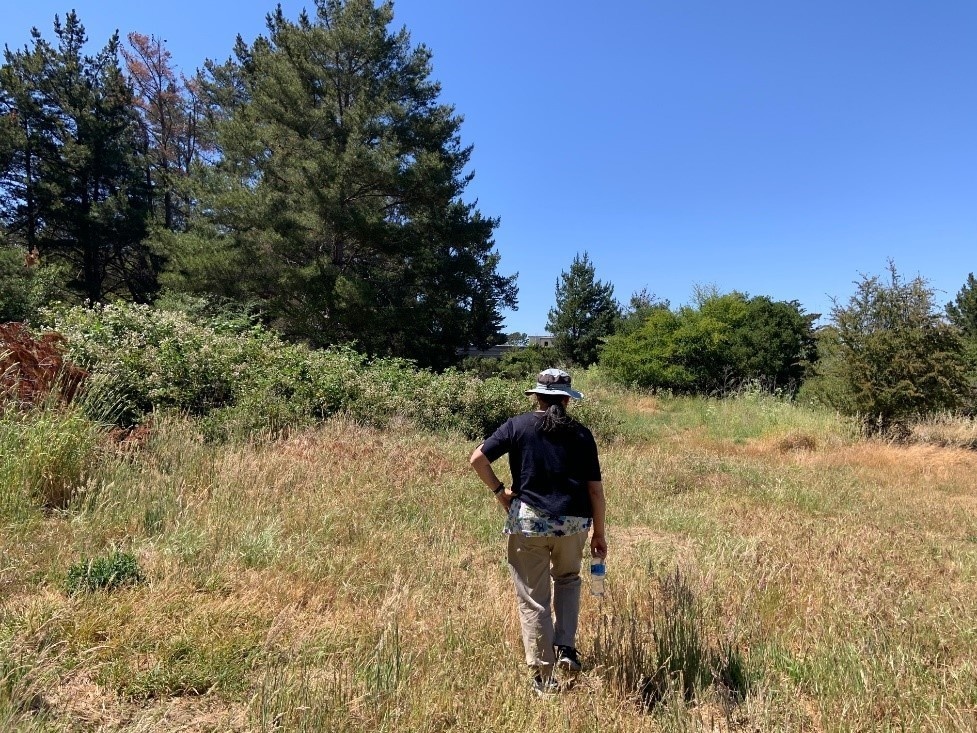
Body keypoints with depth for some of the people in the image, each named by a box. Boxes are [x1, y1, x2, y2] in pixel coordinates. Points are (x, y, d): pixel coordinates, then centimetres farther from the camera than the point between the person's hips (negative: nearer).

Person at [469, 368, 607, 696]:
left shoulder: (517, 426, 1)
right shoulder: (581, 434, 4)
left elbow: (478, 459, -7)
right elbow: (595, 489, 4)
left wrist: (499, 490, 7)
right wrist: (599, 533, 12)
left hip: (527, 521, -2)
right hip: (573, 522, 2)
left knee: (533, 600, 11)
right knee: (567, 579, 30)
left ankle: (544, 678, 18)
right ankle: (566, 648, 19)